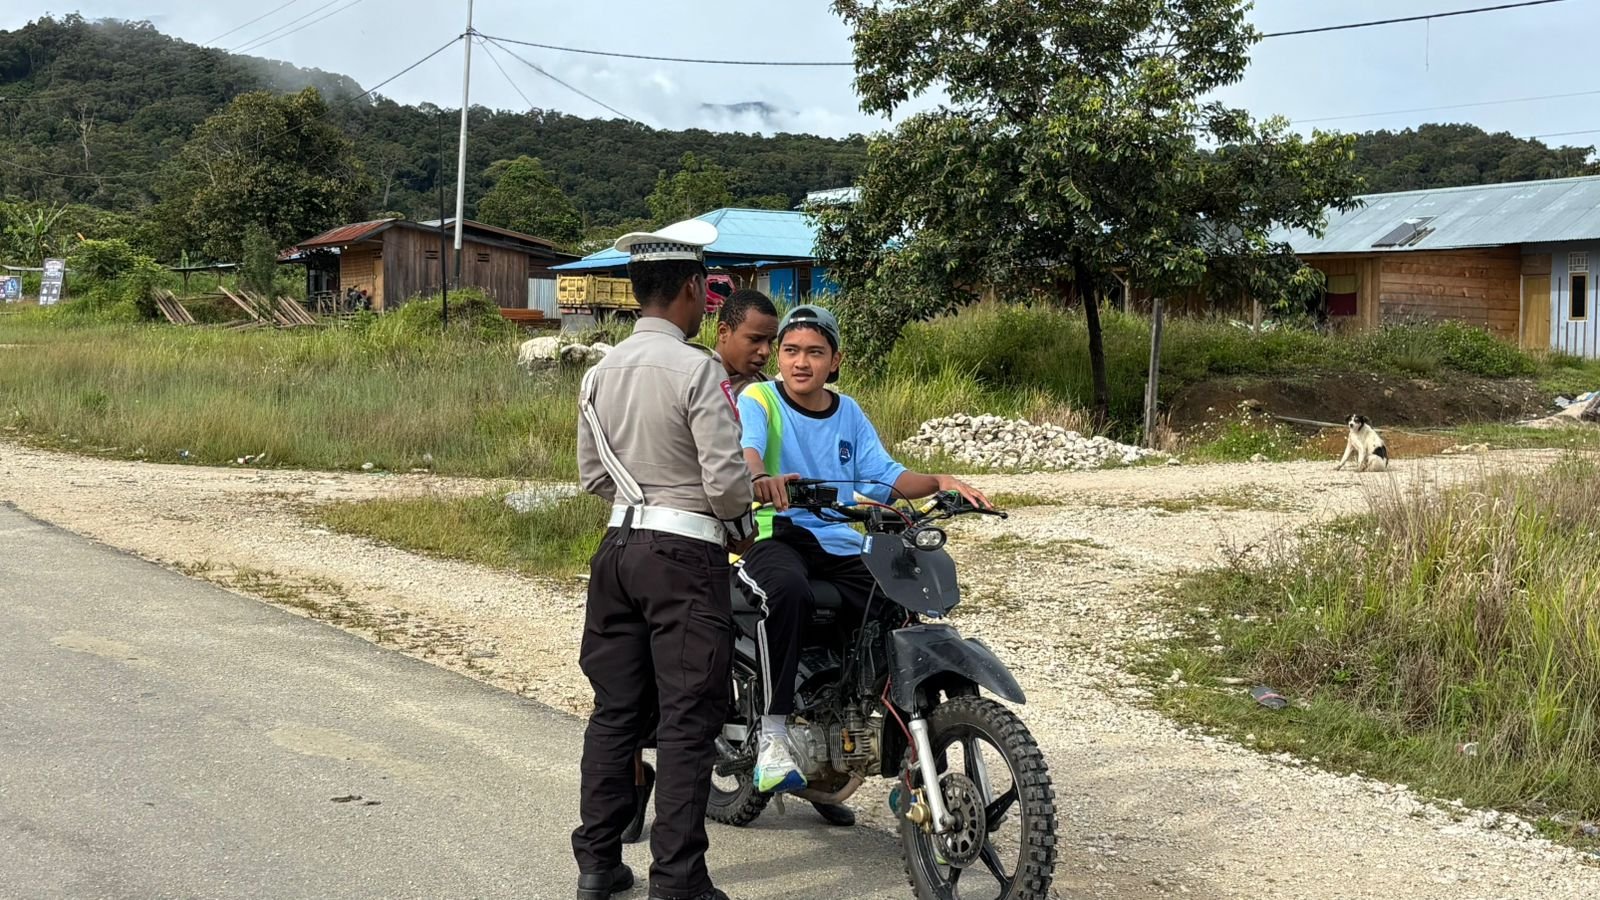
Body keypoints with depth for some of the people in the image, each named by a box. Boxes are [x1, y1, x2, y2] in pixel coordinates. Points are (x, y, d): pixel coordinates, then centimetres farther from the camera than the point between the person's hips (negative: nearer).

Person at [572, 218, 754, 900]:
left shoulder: (600, 373, 8)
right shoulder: (696, 369, -14)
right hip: (686, 555, -7)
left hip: (619, 546, 7)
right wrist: (742, 526, 3)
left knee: (615, 709, 13)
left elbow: (592, 475, 14)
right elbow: (726, 478, -16)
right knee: (688, 721, -1)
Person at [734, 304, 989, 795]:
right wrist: (760, 476, -45)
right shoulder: (758, 399, 1)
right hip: (774, 537, -5)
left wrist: (938, 482, -9)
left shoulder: (849, 413, 19)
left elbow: (885, 474, 10)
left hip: (842, 547, 5)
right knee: (788, 588, -39)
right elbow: (744, 446, -21)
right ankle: (773, 735, -33)